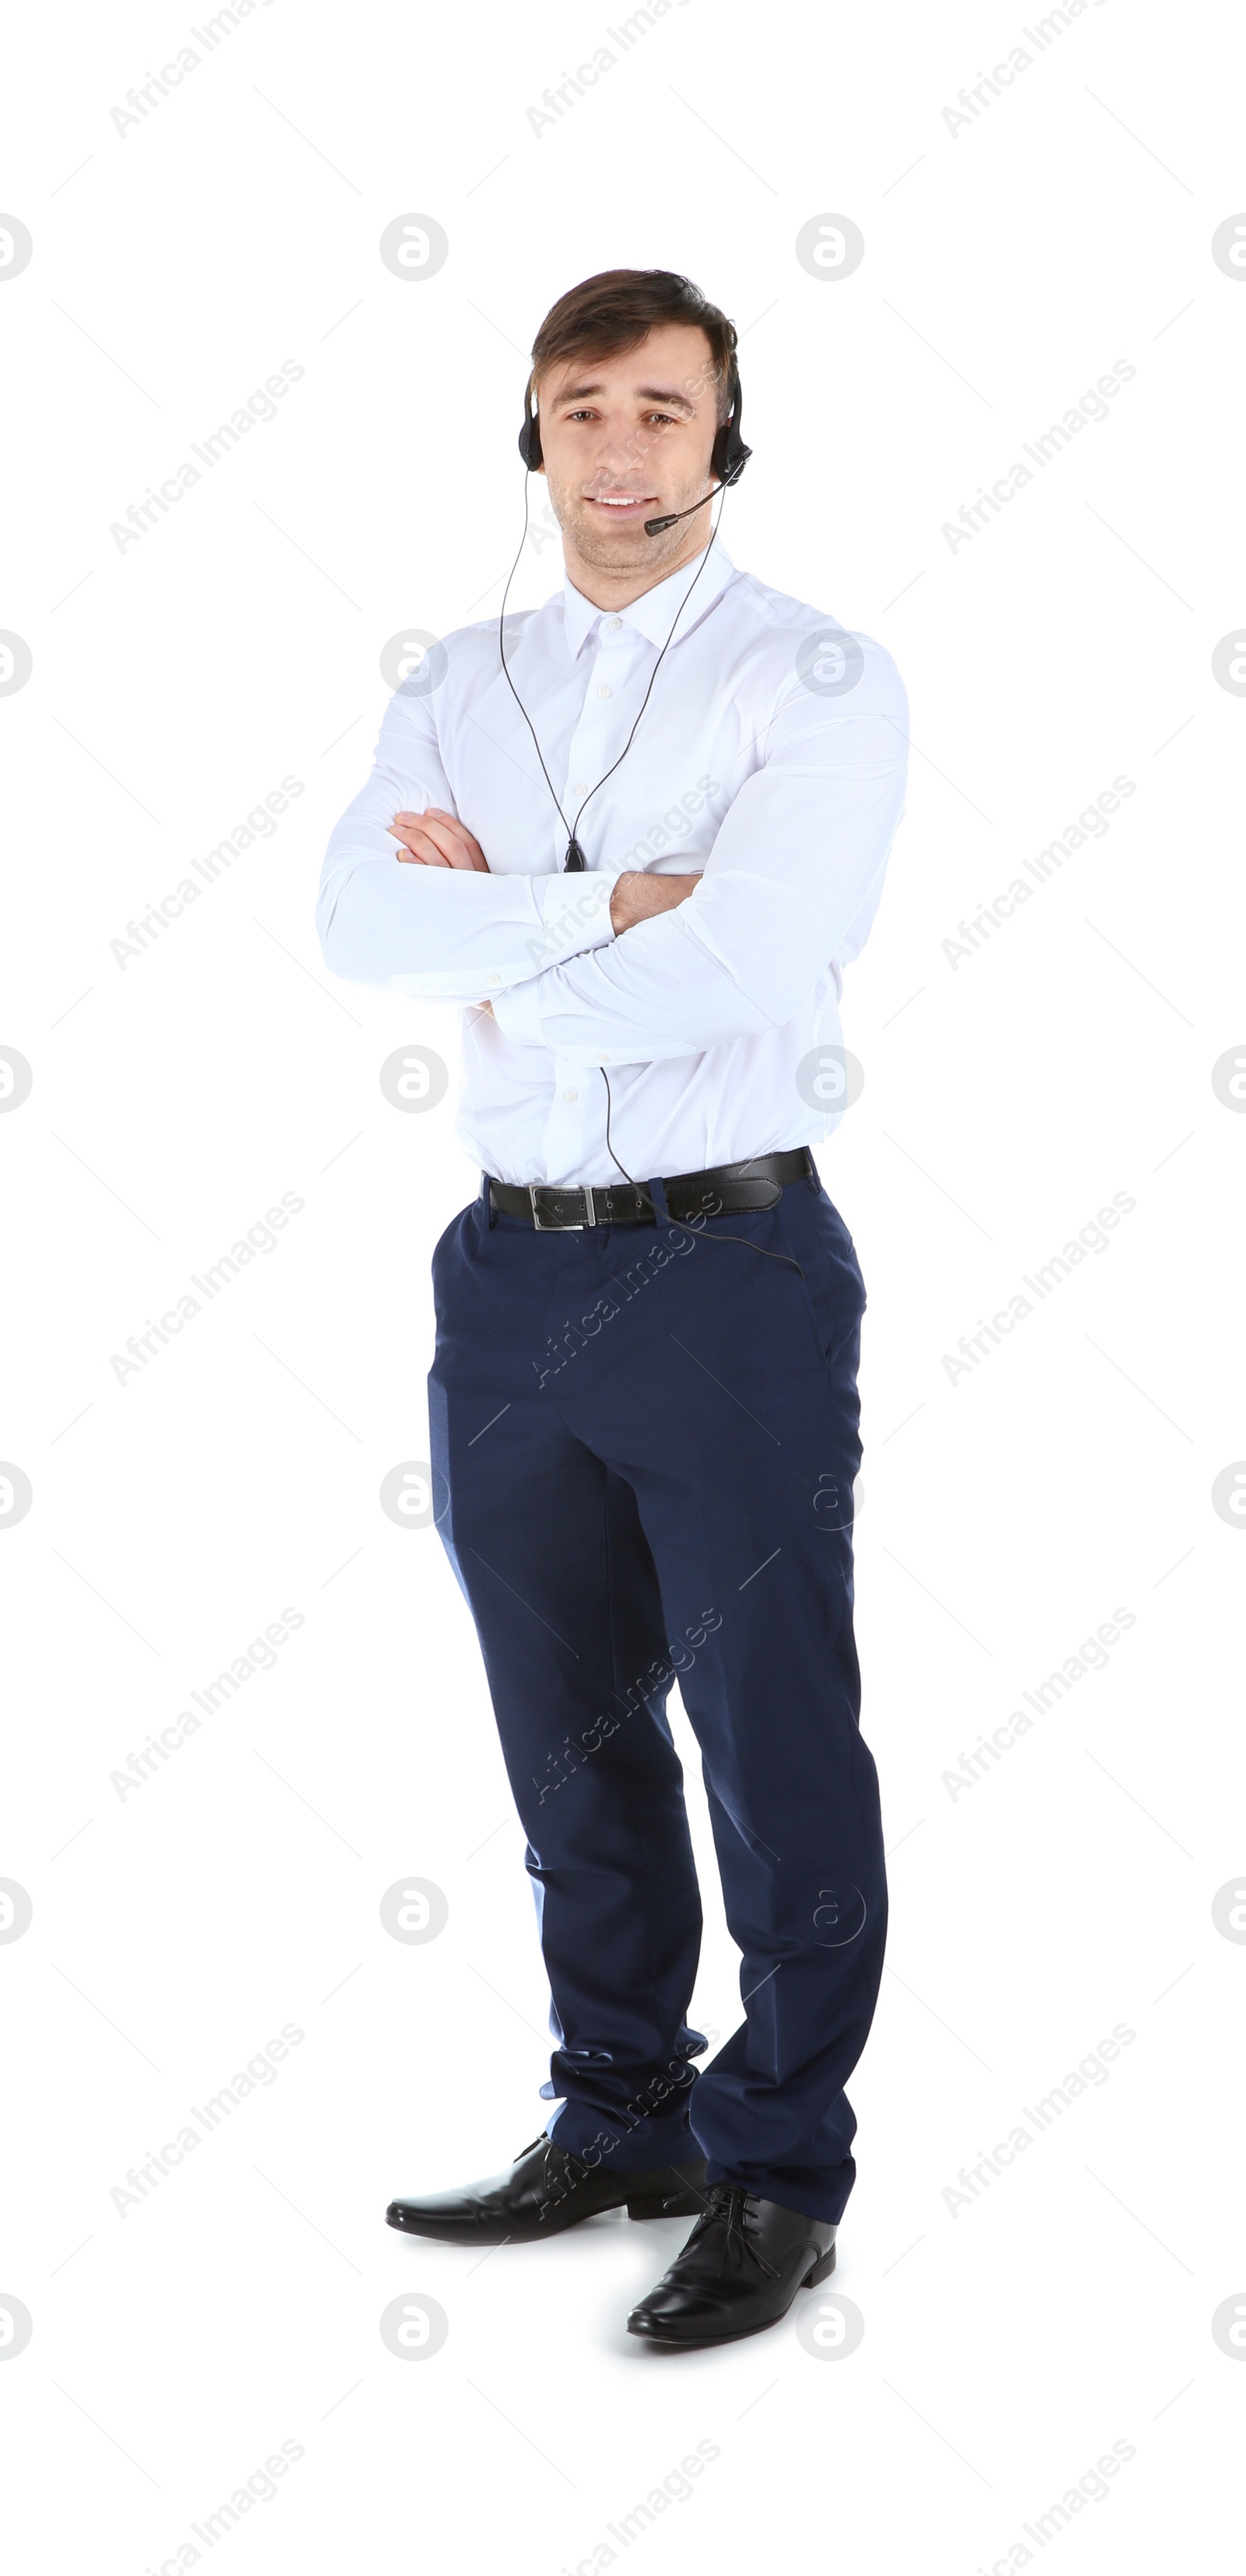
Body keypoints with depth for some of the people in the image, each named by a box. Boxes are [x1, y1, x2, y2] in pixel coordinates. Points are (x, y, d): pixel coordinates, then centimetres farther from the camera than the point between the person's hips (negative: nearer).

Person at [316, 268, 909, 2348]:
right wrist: (610, 905, -18)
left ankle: (779, 2177, 17)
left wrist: (501, 954, -9)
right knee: (573, 1740, 15)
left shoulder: (819, 681, -5)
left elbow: (738, 970, -20)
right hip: (514, 1273, 5)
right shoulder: (459, 684, 10)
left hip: (732, 1266, -5)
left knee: (776, 1749, 3)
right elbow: (361, 921, -8)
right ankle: (618, 2123, 31)